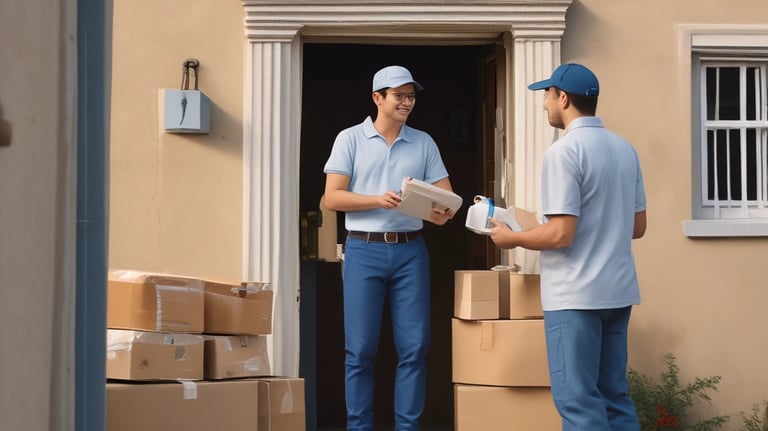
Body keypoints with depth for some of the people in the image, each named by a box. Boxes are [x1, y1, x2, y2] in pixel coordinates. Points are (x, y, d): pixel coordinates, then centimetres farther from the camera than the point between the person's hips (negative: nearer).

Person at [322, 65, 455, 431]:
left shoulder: (424, 143, 10)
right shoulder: (350, 139, 2)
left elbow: (445, 194, 7)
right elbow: (333, 197, -4)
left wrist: (443, 212, -17)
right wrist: (379, 200, -18)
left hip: (410, 250, 2)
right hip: (365, 250, -2)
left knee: (414, 347, 1)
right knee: (360, 349, 0)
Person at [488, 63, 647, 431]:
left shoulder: (564, 151, -14)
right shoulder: (625, 149, 10)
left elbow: (561, 234, -19)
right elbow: (637, 227, 16)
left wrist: (511, 238, -3)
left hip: (576, 294, -8)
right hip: (618, 291, 8)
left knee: (578, 400, -3)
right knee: (614, 395, 13)